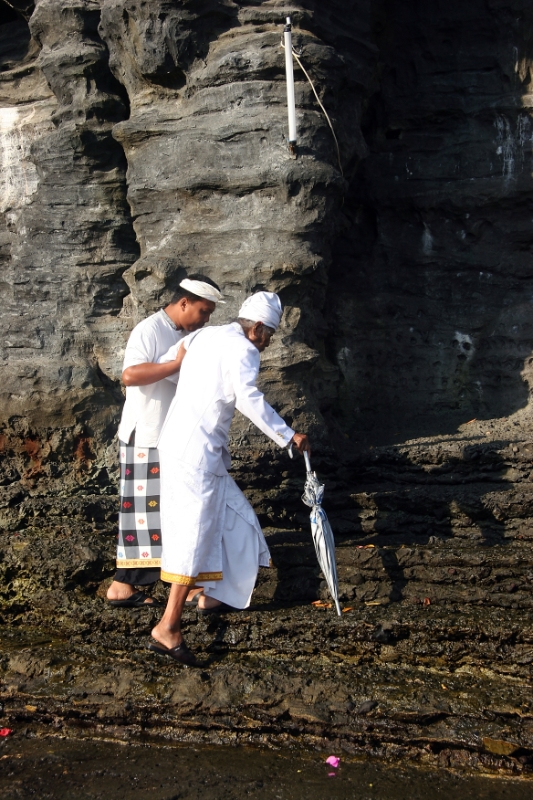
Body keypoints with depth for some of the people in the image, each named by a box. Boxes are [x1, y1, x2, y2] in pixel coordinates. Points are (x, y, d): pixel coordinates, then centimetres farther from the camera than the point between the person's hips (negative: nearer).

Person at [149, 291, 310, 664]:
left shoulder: (204, 336, 16)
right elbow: (248, 398, -26)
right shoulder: (243, 349, -11)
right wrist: (289, 435, -23)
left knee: (227, 515, 21)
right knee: (195, 532, -9)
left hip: (179, 441, 10)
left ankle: (215, 595, 34)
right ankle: (168, 627, -10)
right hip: (196, 450, -10)